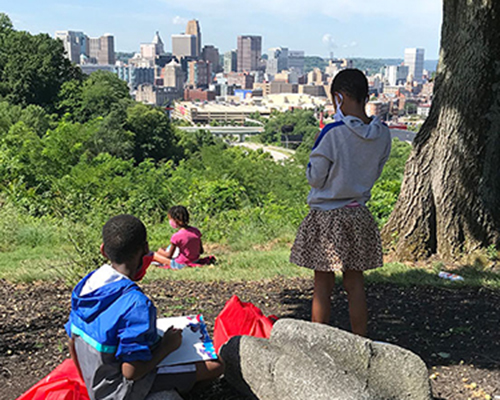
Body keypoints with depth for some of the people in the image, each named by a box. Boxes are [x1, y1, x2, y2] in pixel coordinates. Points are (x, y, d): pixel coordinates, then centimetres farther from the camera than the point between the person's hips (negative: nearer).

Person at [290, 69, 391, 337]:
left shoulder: (332, 133, -19)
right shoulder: (382, 134, -2)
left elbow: (315, 178, -11)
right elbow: (375, 173, 9)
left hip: (327, 217, -5)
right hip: (360, 216, 5)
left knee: (323, 285, 6)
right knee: (355, 284, 14)